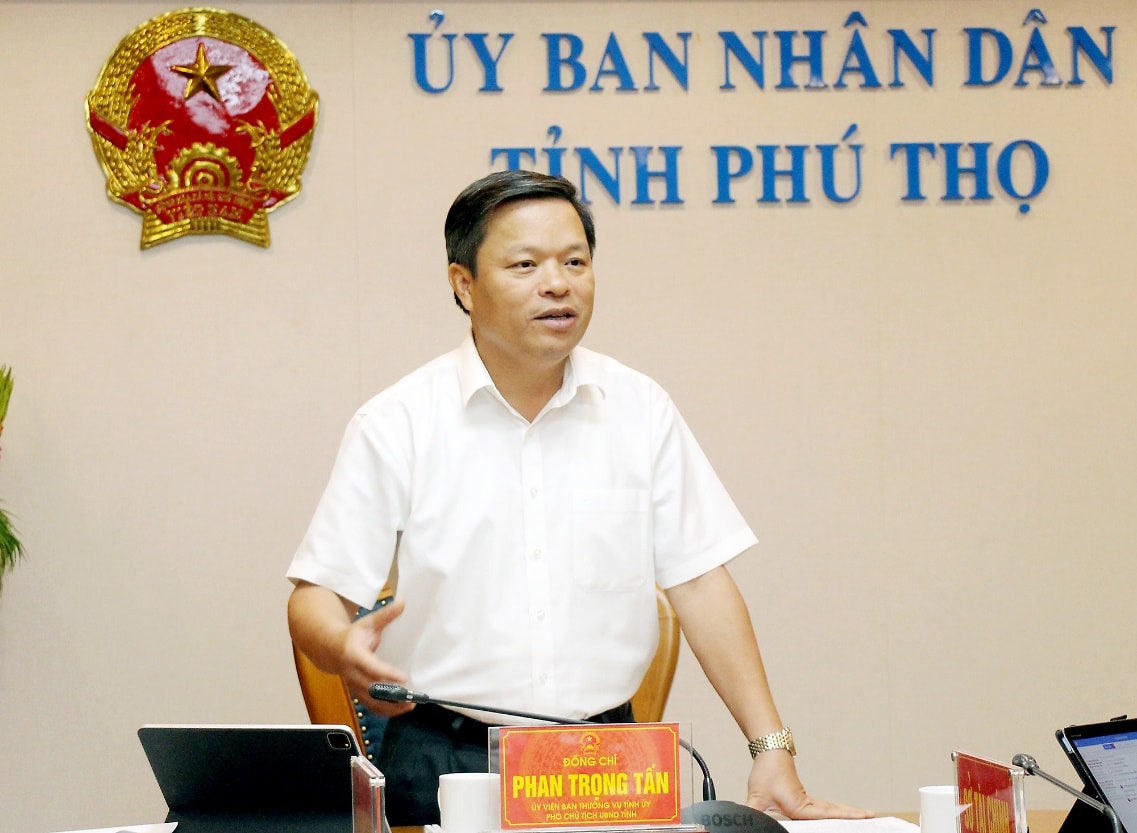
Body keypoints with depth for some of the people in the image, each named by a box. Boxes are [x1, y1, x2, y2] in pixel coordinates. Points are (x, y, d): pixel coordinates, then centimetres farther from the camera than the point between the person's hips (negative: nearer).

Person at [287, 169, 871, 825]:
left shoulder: (642, 410, 7)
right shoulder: (397, 425, -1)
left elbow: (700, 581, 7)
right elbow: (317, 596, -2)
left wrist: (772, 748, -1)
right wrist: (344, 648, -27)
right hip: (445, 764, -2)